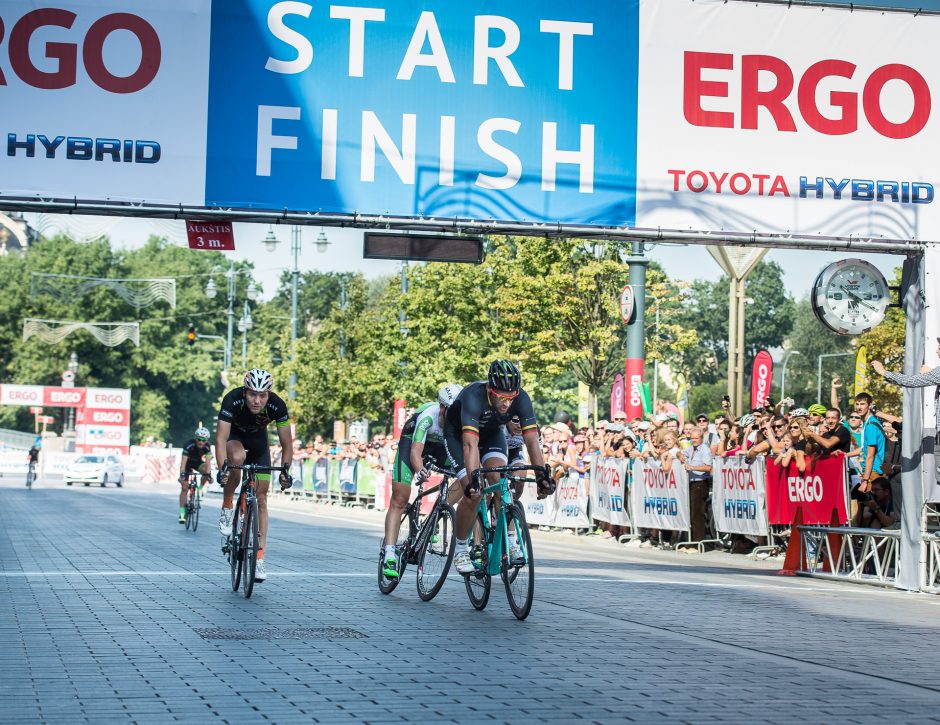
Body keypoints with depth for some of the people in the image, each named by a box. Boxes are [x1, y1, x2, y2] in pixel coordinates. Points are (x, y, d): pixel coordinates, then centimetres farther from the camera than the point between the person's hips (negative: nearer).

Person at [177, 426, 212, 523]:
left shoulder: (207, 447, -26)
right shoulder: (189, 444, -34)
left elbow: (207, 462, -33)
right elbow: (183, 461, -38)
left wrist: (208, 474, -48)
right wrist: (181, 475, -50)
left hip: (198, 462, 2)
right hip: (188, 462, -2)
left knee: (206, 470, -32)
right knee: (184, 487, -10)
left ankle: (200, 489, -7)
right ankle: (182, 513, -3)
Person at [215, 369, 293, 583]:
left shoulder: (277, 406, -31)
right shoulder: (233, 400, -37)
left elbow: (287, 444, -22)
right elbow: (221, 438, -41)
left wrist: (285, 470, -36)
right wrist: (222, 468, -53)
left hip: (258, 439, 2)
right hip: (234, 435, -2)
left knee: (261, 498, -4)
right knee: (237, 457, -38)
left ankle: (259, 559, -1)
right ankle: (227, 506, -14)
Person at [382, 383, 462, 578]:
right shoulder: (428, 416, -38)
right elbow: (416, 451, -46)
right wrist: (420, 471, -65)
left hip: (442, 447, 4)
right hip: (413, 441, -4)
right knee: (399, 500, -13)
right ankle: (390, 555, -15)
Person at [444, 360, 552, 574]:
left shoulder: (521, 399, -30)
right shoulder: (473, 397, -41)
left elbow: (532, 440, -32)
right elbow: (470, 444, -50)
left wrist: (542, 475, -43)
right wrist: (472, 480, -60)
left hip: (492, 432, 3)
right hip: (458, 433, -3)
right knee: (473, 494, -17)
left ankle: (509, 541, -8)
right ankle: (460, 549, 2)